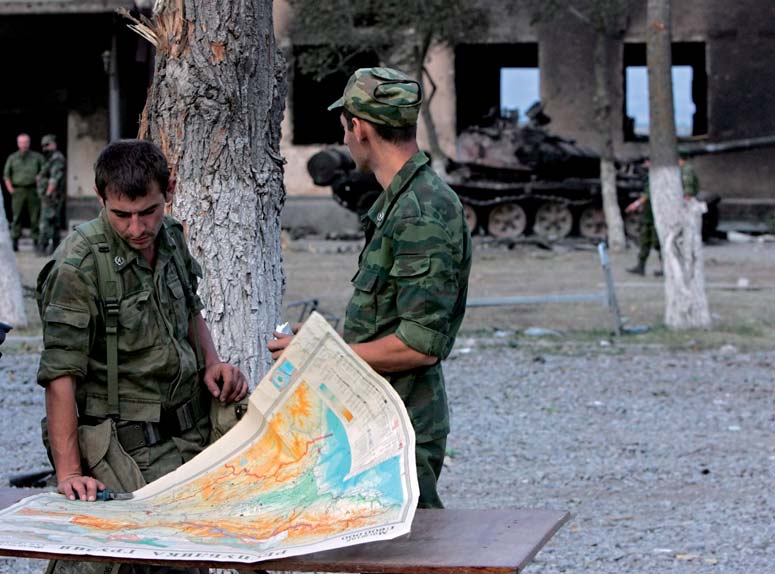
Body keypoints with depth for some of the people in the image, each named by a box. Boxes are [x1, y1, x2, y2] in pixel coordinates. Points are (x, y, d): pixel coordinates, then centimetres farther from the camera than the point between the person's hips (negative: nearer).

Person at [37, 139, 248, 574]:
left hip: (192, 431, 7)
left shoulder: (170, 237, 8)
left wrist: (212, 363, 9)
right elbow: (60, 374, -16)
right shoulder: (79, 265, -14)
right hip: (126, 447, -7)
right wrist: (69, 472, -20)